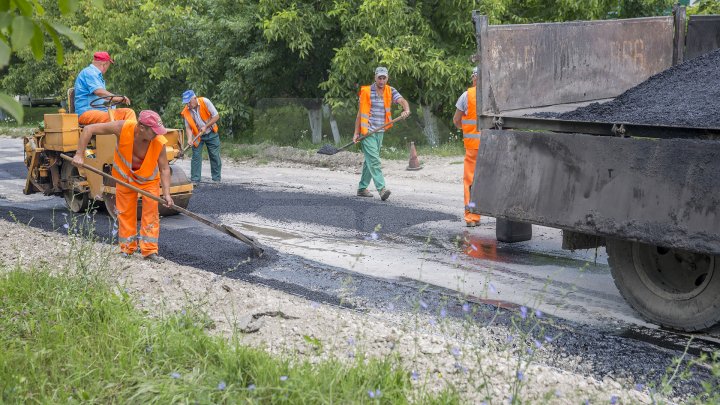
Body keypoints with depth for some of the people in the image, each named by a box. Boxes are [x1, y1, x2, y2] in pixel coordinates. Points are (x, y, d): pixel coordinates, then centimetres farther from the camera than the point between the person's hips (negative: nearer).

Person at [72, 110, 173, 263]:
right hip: (125, 175, 0)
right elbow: (89, 129, -28)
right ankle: (127, 249, 17)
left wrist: (166, 193, -33)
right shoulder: (123, 128, -34)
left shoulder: (159, 142, -32)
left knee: (151, 210, -7)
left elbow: (164, 169, -22)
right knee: (125, 211, 4)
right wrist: (79, 155, -30)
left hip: (149, 177, 0)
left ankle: (149, 250, -1)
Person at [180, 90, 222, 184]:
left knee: (215, 156, 2)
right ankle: (195, 180, 0)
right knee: (196, 156, -4)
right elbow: (188, 127, -11)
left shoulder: (205, 102, -21)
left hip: (211, 133, -1)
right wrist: (190, 138, -28)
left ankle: (216, 179, 11)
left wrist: (206, 127, -21)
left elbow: (216, 116, -17)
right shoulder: (186, 111, -14)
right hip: (197, 135, 1)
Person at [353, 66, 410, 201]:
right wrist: (356, 132, -2)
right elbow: (360, 113, 0)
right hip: (367, 131, -5)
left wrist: (406, 110, -34)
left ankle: (362, 187, 23)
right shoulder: (366, 92, -4)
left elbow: (402, 101, -11)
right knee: (374, 160, -13)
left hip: (380, 132, 5)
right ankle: (381, 188, -22)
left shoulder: (390, 91, 6)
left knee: (370, 160, 13)